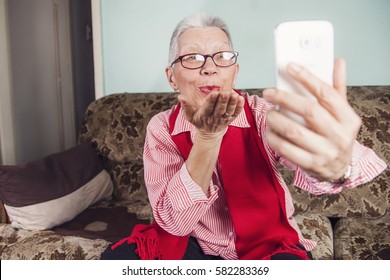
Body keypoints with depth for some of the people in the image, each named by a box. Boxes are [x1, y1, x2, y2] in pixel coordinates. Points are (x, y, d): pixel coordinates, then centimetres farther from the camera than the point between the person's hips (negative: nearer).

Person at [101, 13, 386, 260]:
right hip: (192, 246, 2)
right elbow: (174, 221, -21)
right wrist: (209, 136, -33)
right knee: (117, 258, -21)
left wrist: (336, 164, -60)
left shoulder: (261, 115, -14)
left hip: (268, 244, -1)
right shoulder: (161, 128, -9)